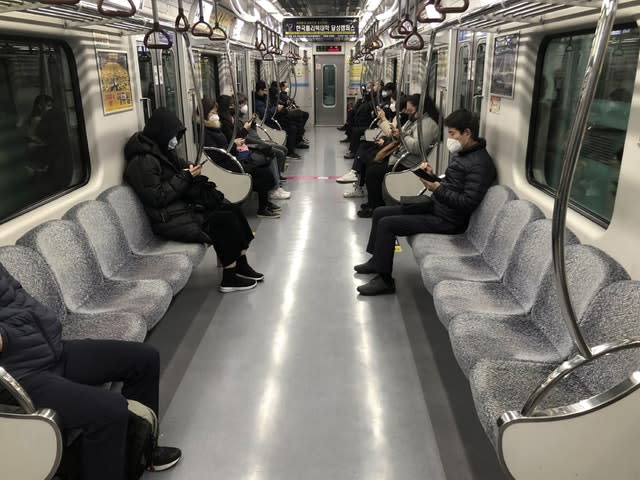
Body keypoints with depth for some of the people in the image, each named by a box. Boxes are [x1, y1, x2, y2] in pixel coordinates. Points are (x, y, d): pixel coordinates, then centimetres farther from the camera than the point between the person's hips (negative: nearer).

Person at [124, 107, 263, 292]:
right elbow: (157, 197, -20)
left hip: (182, 204, 9)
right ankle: (229, 278, -7)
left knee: (233, 211, -6)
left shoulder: (162, 151, 11)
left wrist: (191, 171, 0)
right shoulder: (142, 161, -17)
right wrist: (185, 177, -16)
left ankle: (241, 266, 4)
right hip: (170, 220, -9)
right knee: (224, 221, -18)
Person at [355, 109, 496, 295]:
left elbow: (468, 203, -25)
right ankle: (377, 261, 25)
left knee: (387, 224, -18)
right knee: (380, 213, 11)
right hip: (435, 207, 10)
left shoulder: (480, 163, -19)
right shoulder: (462, 154, 12)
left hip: (447, 220, -10)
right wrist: (433, 176, -2)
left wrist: (437, 188, -27)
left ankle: (384, 280, -7)